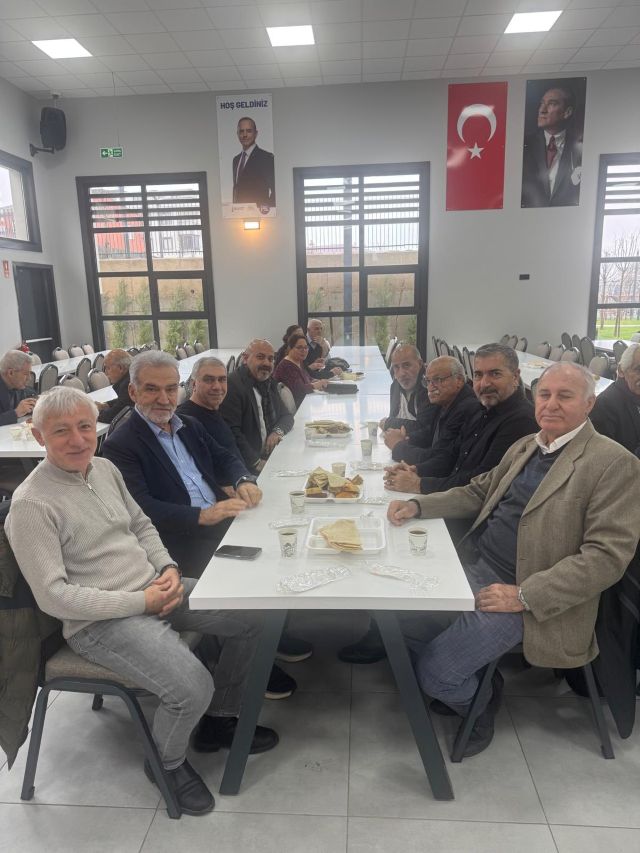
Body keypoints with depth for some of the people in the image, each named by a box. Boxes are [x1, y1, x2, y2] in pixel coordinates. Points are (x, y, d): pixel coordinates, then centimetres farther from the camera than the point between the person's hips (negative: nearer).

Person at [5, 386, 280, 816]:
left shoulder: (105, 468, 6)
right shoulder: (31, 504, -17)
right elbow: (53, 596, -19)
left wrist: (168, 567, -3)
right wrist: (142, 602, -20)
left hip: (155, 588, 8)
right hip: (102, 621, -8)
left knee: (249, 622, 4)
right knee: (193, 688, -24)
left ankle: (219, 720, 26)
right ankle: (167, 763, 12)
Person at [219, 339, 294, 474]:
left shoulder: (269, 382, 14)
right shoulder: (232, 385, -13)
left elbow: (286, 416, 17)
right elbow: (231, 433, -18)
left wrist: (278, 431, -5)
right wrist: (257, 462, -18)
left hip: (272, 456, 9)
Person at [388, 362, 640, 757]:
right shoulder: (525, 446, 11)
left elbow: (607, 555, -18)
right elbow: (478, 492, 19)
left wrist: (523, 596, -22)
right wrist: (417, 505, 3)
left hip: (527, 594, -7)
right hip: (474, 565, 8)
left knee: (434, 671, -14)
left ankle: (479, 705, 21)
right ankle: (465, 681, 29)